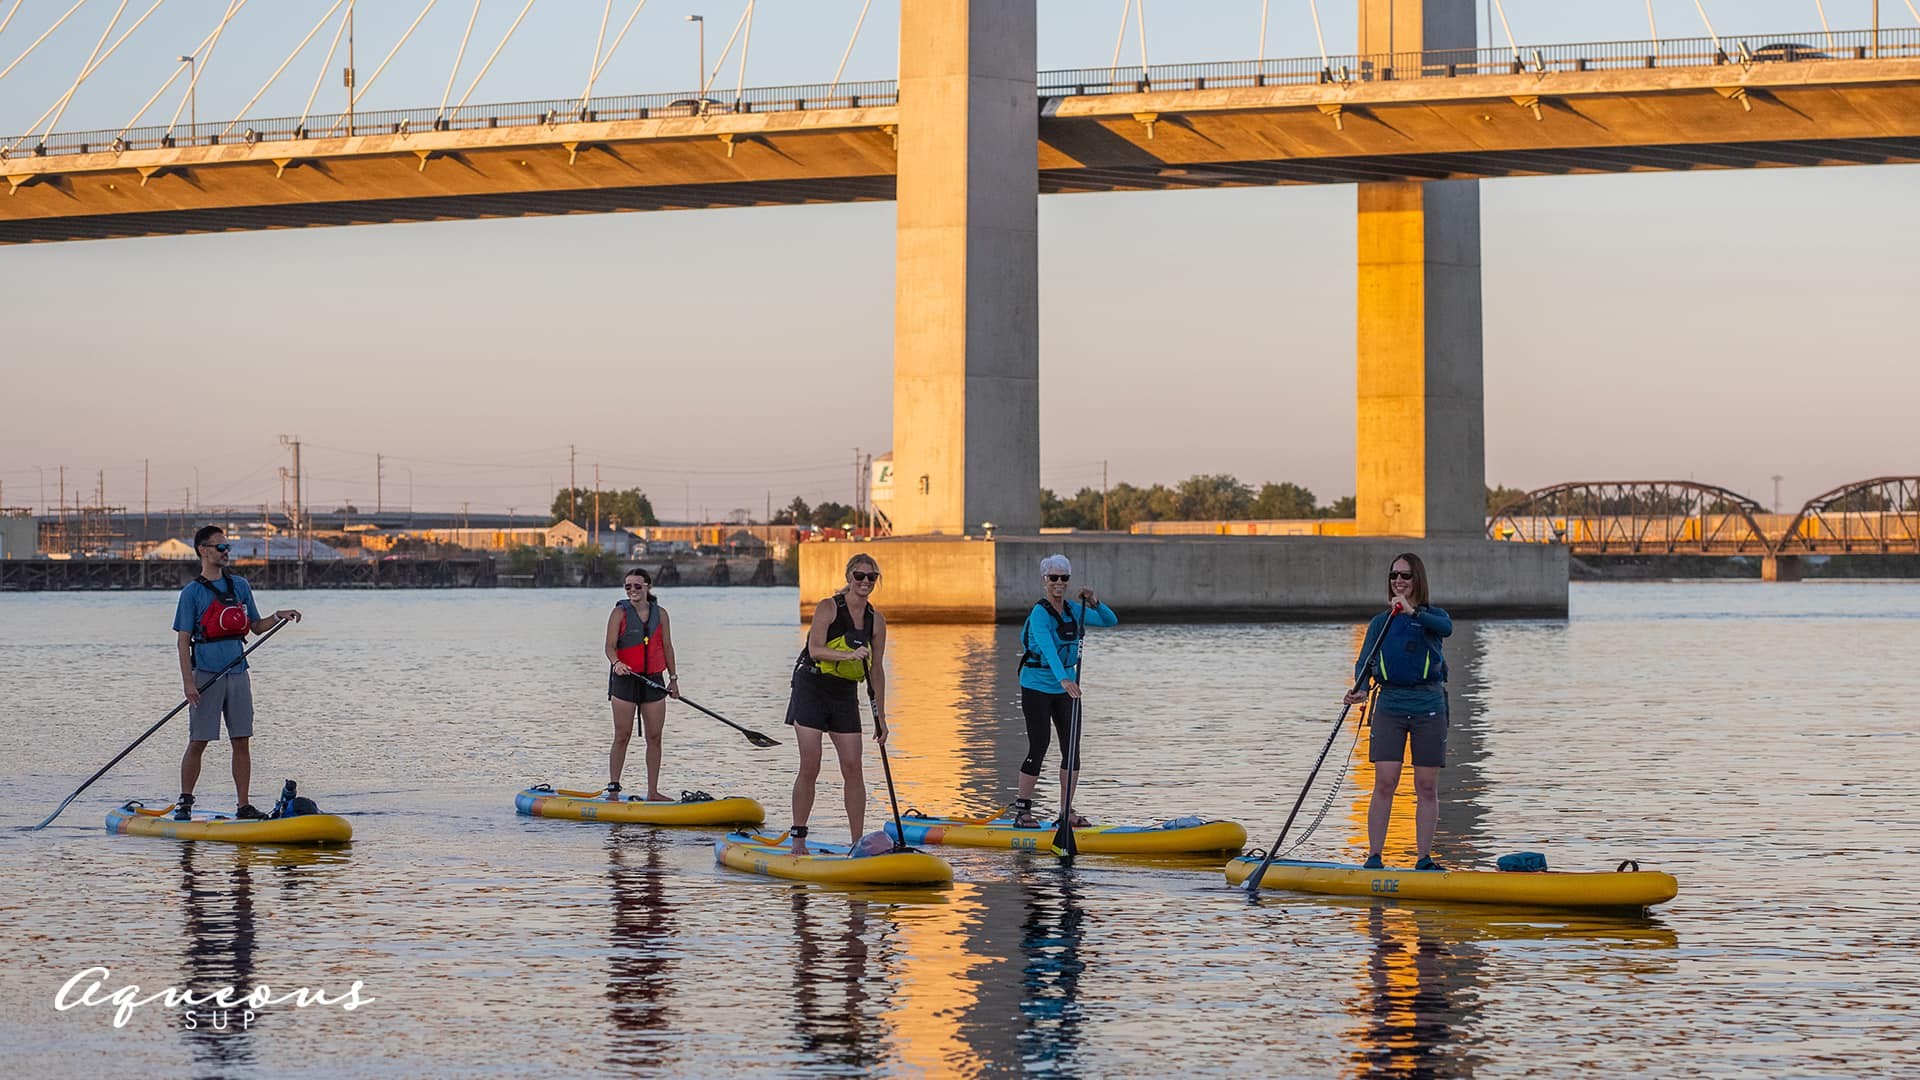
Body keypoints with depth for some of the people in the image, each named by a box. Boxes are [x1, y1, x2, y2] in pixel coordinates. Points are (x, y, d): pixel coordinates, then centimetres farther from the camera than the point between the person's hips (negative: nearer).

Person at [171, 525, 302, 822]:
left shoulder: (240, 586, 12)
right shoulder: (192, 592, -2)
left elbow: (256, 627, 19)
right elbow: (183, 640, -5)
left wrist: (279, 616, -1)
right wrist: (188, 682, -13)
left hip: (237, 673, 4)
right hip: (206, 675, -4)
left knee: (242, 741, 3)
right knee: (198, 742, -1)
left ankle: (244, 805, 7)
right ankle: (184, 804, 9)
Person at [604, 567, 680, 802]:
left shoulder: (660, 614, 8)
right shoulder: (620, 612, -3)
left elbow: (667, 647, 14)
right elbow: (610, 646, -9)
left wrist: (673, 678, 13)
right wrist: (616, 663, -29)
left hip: (654, 681, 4)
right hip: (625, 679, -4)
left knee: (654, 737, 4)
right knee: (622, 737, -3)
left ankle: (653, 792, 10)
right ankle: (613, 789, 2)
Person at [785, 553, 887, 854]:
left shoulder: (876, 620, 6)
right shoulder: (828, 608, -9)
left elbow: (876, 670, 11)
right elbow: (815, 649, -20)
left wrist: (881, 717, 10)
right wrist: (849, 655, -35)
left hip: (846, 696, 4)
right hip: (812, 690, -4)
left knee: (852, 769, -2)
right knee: (810, 767, -6)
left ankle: (858, 841, 2)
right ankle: (798, 838, 4)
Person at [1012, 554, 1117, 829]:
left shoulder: (1073, 610, 6)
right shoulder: (1039, 613, -17)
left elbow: (1111, 621, 10)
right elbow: (1048, 649, -32)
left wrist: (1094, 603, -10)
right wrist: (1064, 679, -46)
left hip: (1065, 687, 7)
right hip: (1037, 686, -7)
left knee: (1072, 748, 3)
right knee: (1038, 747, -8)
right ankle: (1022, 811, 2)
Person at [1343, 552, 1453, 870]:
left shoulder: (1432, 614, 5)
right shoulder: (1380, 622, 11)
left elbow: (1446, 627, -19)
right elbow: (1365, 661, 1)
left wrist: (1413, 612, -34)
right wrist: (1361, 689, -19)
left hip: (1429, 706, -1)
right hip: (1389, 705, 1)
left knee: (1427, 787, 1)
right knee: (1384, 784, -8)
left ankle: (1424, 858, 8)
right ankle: (1373, 858, -6)